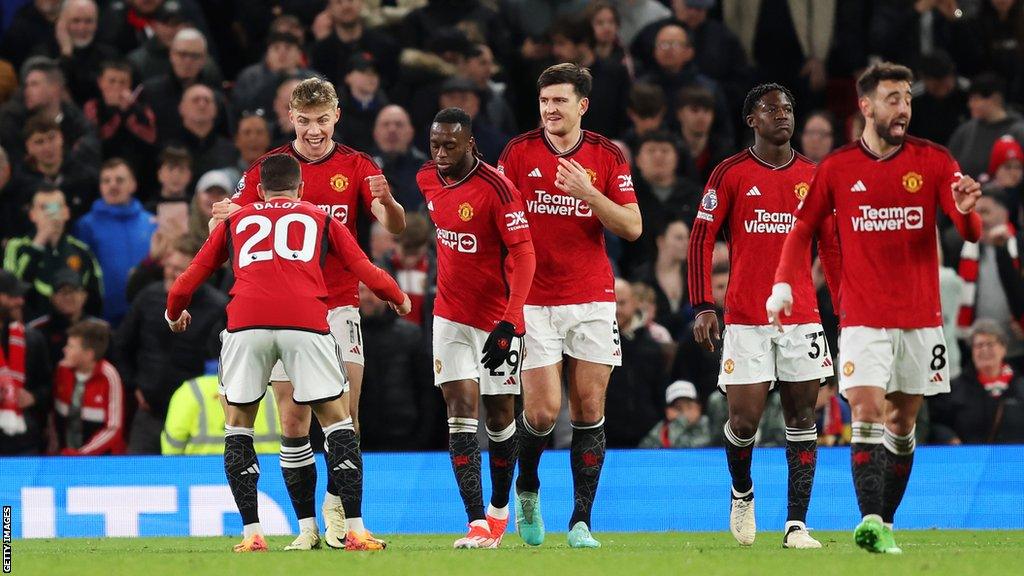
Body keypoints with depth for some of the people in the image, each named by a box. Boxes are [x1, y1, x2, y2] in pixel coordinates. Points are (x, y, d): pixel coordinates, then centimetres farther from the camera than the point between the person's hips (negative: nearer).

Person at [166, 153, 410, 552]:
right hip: (306, 321, 0)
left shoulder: (235, 220, 27)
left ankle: (251, 532, 7)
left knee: (237, 425, 14)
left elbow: (188, 282, 29)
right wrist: (399, 300, 44)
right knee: (337, 421, 8)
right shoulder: (320, 219, 25)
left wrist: (175, 314, 49)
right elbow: (368, 273, 24)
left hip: (246, 323, 1)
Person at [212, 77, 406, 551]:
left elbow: (395, 227, -6)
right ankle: (307, 525, 4)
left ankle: (338, 507, 3)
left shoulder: (356, 167, 4)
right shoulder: (267, 169, 5)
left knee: (344, 412, -12)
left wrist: (387, 202, -29)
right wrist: (227, 215, -21)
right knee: (292, 418, -1)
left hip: (338, 303, -1)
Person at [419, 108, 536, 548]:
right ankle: (477, 524, -15)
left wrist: (509, 322, -30)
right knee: (461, 408, -9)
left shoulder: (496, 189, -19)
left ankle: (499, 506, 30)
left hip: (497, 316, -4)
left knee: (500, 415, 7)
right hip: (451, 313, 4)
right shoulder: (427, 179, 1)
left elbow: (523, 256, -21)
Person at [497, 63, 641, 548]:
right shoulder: (519, 152, 0)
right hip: (535, 302, -1)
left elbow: (632, 228, -2)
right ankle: (527, 490, 22)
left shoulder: (607, 156, 3)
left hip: (593, 297, 1)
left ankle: (581, 521, 4)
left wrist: (588, 192, -17)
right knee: (542, 411, -7)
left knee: (589, 409, -1)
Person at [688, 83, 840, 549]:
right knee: (744, 421, -5)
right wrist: (702, 307, -9)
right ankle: (742, 493, 25)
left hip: (802, 317, 3)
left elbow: (831, 246, 14)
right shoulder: (731, 173, 0)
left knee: (802, 418, -1)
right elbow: (701, 240, 0)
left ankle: (797, 525, 0)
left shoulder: (812, 175, 9)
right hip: (745, 319, -3)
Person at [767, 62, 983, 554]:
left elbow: (972, 233, -3)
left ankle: (886, 523, 16)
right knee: (867, 416, -15)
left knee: (901, 425, 7)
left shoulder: (933, 161, 1)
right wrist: (783, 284, -3)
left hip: (920, 319, 1)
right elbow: (803, 228, 11)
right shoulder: (837, 168, 1)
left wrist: (966, 210, -27)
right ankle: (871, 522, -23)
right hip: (863, 319, -1)